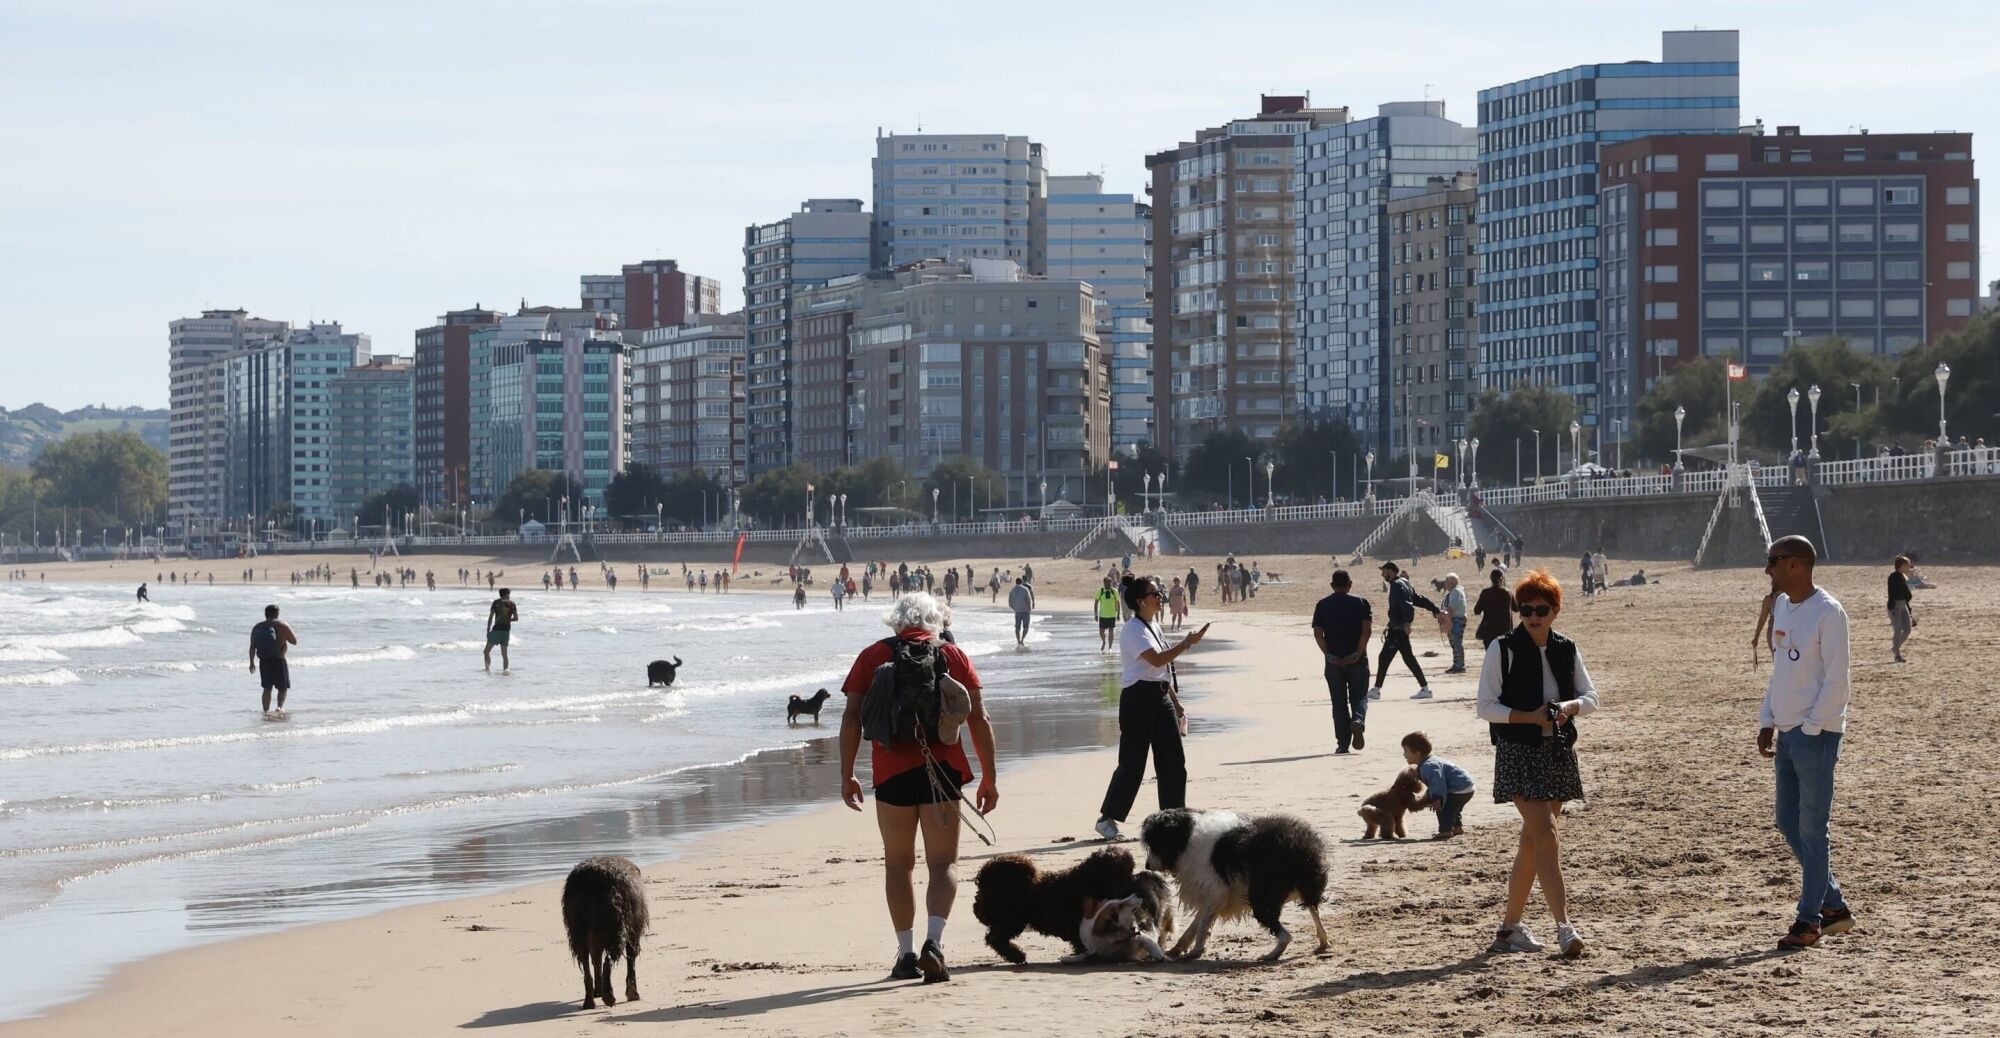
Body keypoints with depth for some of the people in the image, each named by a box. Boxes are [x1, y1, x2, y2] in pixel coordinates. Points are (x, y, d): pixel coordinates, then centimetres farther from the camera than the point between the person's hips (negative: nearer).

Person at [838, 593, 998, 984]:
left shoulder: (872, 656, 8)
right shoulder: (953, 655, 7)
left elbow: (852, 719, 2)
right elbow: (979, 720, 4)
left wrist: (846, 775, 6)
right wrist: (989, 777, 9)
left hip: (891, 771, 1)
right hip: (941, 770, -1)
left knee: (898, 863, 12)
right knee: (943, 863, 2)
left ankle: (906, 952, 10)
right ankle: (934, 940, -19)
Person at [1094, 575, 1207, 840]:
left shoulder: (1152, 627, 16)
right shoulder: (1133, 630, -13)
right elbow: (1157, 660, -27)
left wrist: (1176, 703, 22)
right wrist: (1188, 642, -26)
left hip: (1160, 698, 9)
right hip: (1139, 698, -9)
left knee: (1173, 761, 4)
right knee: (1132, 763, -5)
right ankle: (1107, 818, 6)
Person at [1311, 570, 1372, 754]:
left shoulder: (1322, 605, 5)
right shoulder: (1361, 603, 2)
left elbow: (1318, 633, -5)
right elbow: (1367, 629, -9)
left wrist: (1329, 655, -7)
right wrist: (1358, 653, -10)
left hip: (1334, 662, 1)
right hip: (1357, 662, -1)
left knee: (1339, 703, 8)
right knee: (1359, 697, 9)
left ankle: (1343, 743, 5)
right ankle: (1358, 720, -22)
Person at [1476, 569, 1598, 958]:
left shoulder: (1566, 650, 8)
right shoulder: (1503, 649, -6)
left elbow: (1591, 697, 13)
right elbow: (1486, 707, -8)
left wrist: (1569, 706, -9)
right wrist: (1530, 717, -19)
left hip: (1558, 752, 5)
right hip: (1518, 753, -5)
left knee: (1532, 841, 10)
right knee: (1545, 835, -16)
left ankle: (1510, 927, 20)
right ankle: (1564, 927, -20)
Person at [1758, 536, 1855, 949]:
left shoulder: (1828, 613, -15)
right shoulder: (1782, 606, 11)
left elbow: (1836, 681, -16)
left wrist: (1811, 728, -16)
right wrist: (1767, 721, 14)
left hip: (1816, 734, -9)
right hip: (1787, 733, 9)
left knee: (1813, 828, -3)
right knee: (1789, 822, 12)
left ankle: (1809, 920, 3)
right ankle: (1833, 905, 23)